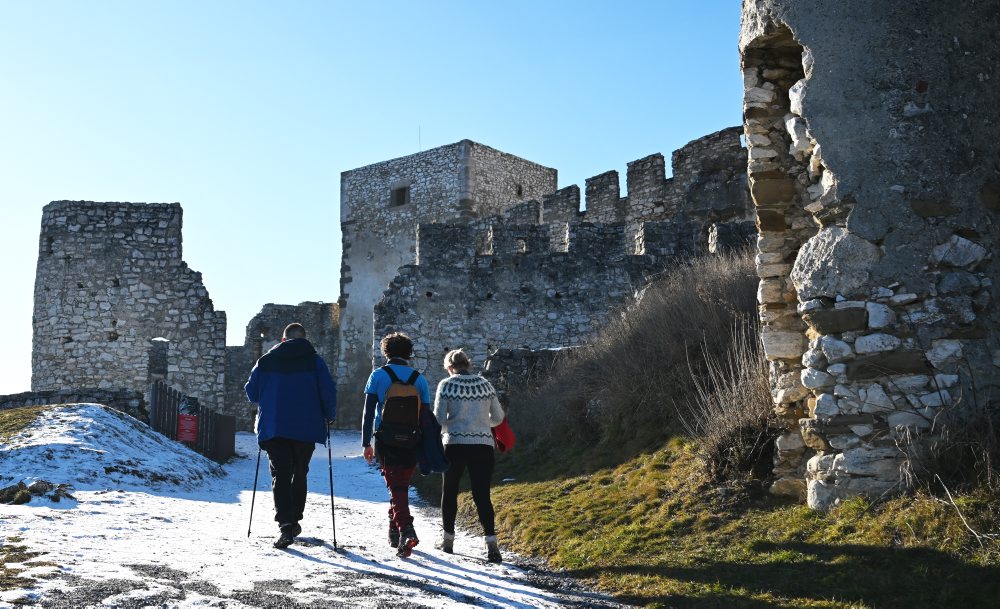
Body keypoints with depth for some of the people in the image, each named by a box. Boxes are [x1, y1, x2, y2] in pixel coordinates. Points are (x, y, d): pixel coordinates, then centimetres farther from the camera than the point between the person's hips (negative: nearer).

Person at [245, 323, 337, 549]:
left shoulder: (266, 360, 7)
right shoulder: (314, 360, 2)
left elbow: (251, 391, 10)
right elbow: (328, 390, -4)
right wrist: (329, 417, 12)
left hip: (273, 428, 0)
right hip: (305, 428, 0)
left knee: (280, 475, -3)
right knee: (299, 473, 17)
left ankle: (285, 526, -19)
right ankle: (293, 521, 23)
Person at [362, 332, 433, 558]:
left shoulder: (378, 375, 0)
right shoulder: (419, 379, 6)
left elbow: (368, 411, -3)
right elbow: (426, 414, 6)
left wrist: (366, 443, 0)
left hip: (385, 441, -2)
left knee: (395, 488, 0)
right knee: (402, 485, 17)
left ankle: (406, 530, -17)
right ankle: (394, 531, 24)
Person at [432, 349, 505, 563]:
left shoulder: (446, 385, -3)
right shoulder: (485, 384, 6)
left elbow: (439, 420, -5)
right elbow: (498, 418, 11)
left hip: (455, 445, -2)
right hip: (483, 445, 2)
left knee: (449, 491, 17)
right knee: (482, 495, 2)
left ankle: (448, 539, 24)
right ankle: (491, 543, -13)